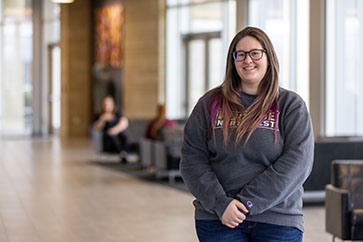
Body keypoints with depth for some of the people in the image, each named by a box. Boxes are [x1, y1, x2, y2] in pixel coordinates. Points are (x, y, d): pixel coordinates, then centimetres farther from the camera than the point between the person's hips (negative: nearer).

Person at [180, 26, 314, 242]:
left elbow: (298, 162, -8)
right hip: (219, 219, 1)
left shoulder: (291, 105, 3)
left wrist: (247, 203, -14)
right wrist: (220, 203, -12)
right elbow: (192, 159, 3)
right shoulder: (210, 103, 8)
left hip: (278, 222, -1)